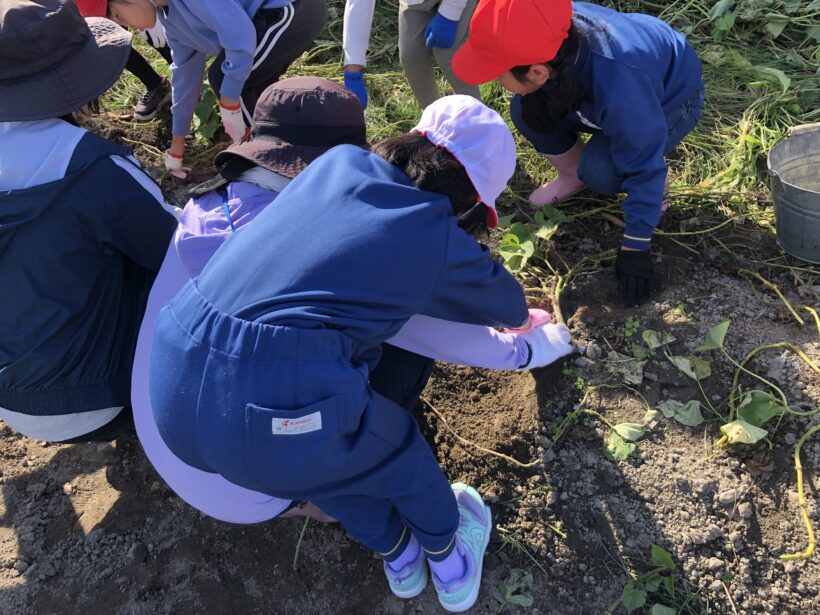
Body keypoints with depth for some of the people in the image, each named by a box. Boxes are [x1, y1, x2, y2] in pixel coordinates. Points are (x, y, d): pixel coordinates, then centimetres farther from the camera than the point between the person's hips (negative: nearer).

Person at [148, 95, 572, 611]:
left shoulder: (338, 161, 13)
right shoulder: (441, 245, 1)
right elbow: (507, 305, 23)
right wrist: (523, 319, 48)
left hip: (173, 392, 6)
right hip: (272, 418, -5)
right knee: (397, 446, 24)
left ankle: (397, 553, 52)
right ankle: (450, 564, 52)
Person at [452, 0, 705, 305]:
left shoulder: (618, 87, -46)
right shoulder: (548, 35, -29)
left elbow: (642, 167, -33)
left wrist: (635, 246, -27)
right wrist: (535, 98, -21)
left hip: (674, 98, -6)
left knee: (599, 170, -31)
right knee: (523, 110, -14)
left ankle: (655, 185, 2)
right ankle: (574, 176, 10)